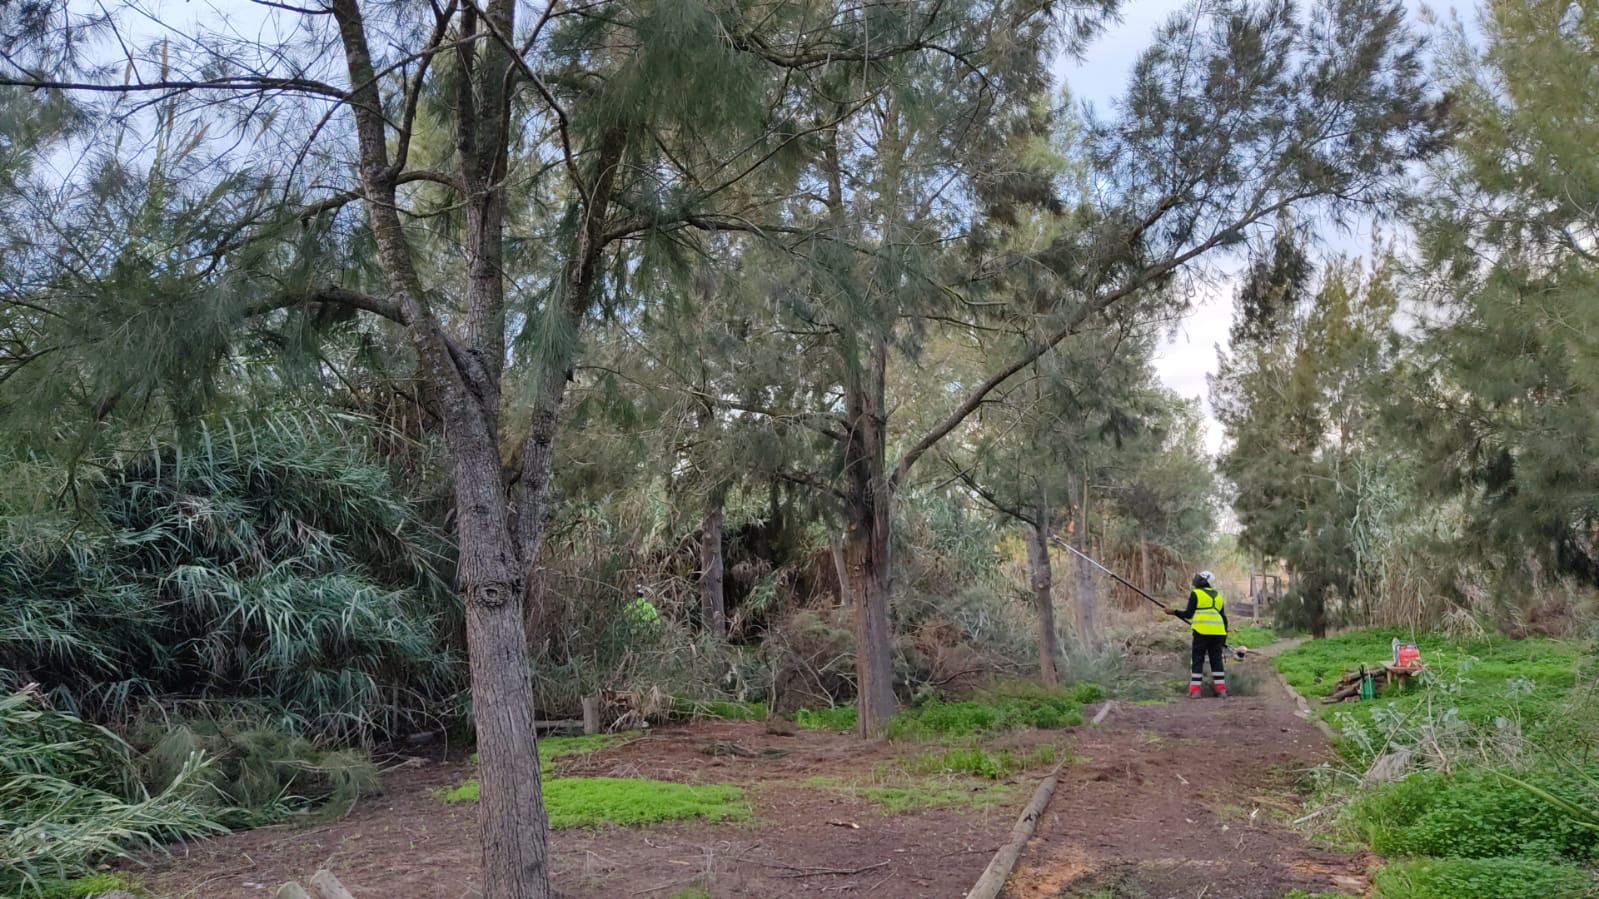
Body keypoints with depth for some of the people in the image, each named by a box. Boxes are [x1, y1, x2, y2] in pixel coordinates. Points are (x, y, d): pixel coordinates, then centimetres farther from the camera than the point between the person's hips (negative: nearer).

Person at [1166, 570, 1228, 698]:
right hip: (1218, 632, 5)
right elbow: (1224, 617, 16)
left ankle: (1195, 691, -3)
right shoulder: (1217, 595, 18)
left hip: (1202, 631, -5)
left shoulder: (1195, 593, 1)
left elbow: (1189, 614, -5)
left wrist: (1175, 612, 8)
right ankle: (1221, 690, 7)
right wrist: (1224, 635, 22)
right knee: (1216, 660, 11)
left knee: (1198, 660, 1)